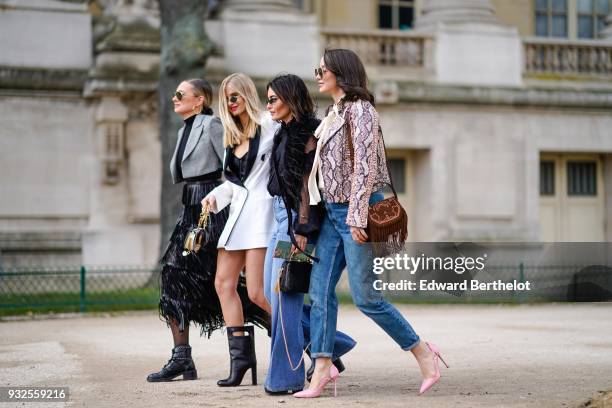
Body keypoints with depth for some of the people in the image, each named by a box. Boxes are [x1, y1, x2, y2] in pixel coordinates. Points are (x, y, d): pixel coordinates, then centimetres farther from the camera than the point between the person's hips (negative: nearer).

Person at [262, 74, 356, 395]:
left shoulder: (307, 134, -11)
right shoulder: (285, 134, 17)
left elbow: (307, 184, -16)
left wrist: (301, 230, -20)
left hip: (297, 220, -10)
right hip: (282, 217, 10)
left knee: (284, 295, -7)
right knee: (273, 291, 11)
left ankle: (286, 377, 1)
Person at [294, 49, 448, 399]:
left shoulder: (359, 109, -11)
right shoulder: (335, 113, 16)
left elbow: (365, 166, -19)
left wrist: (357, 217, -23)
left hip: (355, 212, -9)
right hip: (333, 212, 9)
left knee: (366, 297, -6)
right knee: (320, 289, 2)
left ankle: (422, 351, 8)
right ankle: (323, 367, 6)